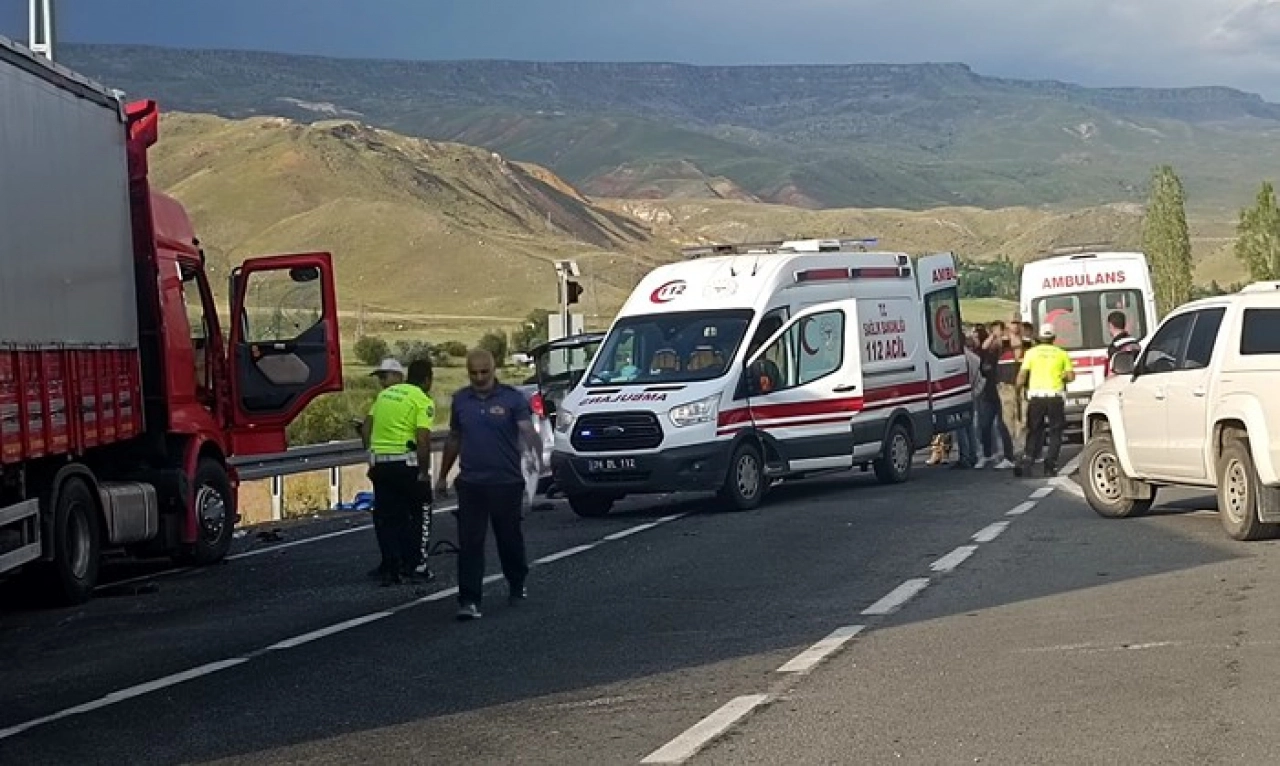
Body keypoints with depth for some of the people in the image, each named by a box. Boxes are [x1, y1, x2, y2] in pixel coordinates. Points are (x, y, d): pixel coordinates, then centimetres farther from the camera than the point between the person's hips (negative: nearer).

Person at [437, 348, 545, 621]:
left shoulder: (512, 398, -5)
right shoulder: (460, 400, 8)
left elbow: (527, 430, -18)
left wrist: (538, 457, -37)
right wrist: (443, 476, 20)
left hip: (507, 482, -2)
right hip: (471, 483, 2)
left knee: (510, 537, 12)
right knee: (469, 542, -5)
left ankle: (517, 586, 34)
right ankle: (469, 601, -6)